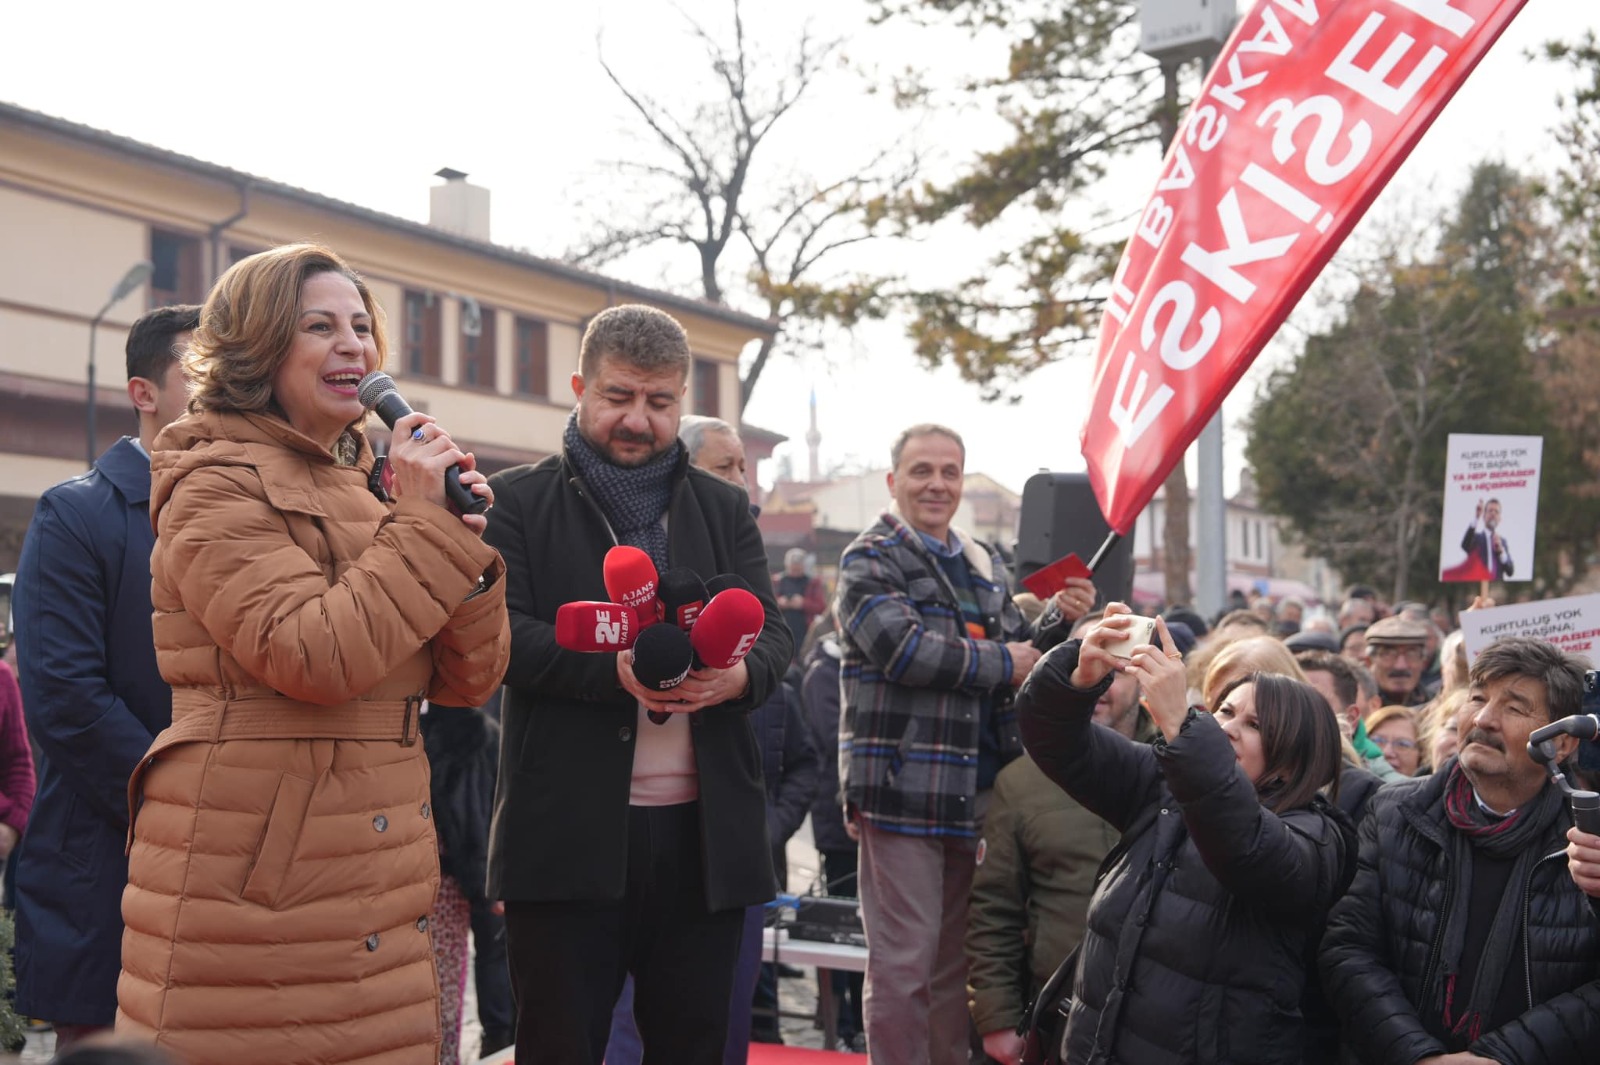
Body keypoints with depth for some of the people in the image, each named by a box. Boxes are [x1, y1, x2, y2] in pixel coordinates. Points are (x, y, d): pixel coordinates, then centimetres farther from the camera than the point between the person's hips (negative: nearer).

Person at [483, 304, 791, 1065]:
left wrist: (737, 674, -17)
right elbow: (501, 631, -7)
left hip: (702, 830, 3)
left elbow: (773, 635, 7)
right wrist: (615, 669, -23)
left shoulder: (725, 509, 16)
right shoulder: (519, 501, 6)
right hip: (568, 830, -3)